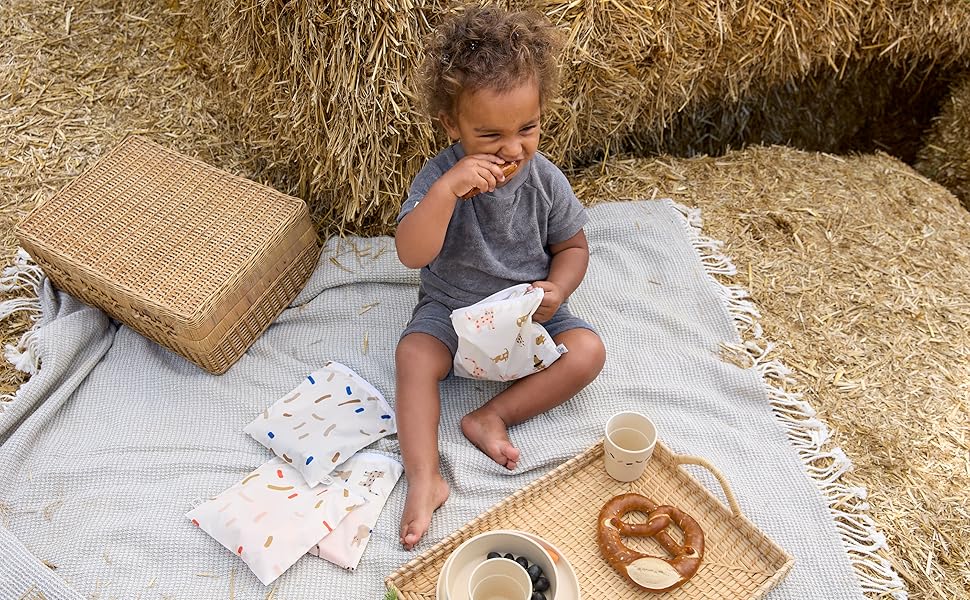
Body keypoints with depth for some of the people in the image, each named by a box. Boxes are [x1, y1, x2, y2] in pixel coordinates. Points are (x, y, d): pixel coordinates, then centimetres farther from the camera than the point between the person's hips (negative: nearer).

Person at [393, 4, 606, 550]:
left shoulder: (545, 180, -12)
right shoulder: (441, 176, -19)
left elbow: (572, 246, 3)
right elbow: (412, 254, -31)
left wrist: (557, 290, -17)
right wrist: (449, 188, -43)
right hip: (452, 310, -1)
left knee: (588, 350, -19)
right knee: (414, 354, -27)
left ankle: (492, 416, -16)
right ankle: (425, 478, -23)